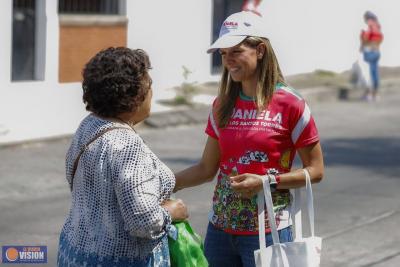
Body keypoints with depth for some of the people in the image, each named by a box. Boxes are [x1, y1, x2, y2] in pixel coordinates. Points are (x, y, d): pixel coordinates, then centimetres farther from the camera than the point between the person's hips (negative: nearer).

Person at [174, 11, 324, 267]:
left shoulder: (291, 104, -9)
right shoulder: (223, 105, 7)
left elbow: (315, 171, -6)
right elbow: (207, 168, 11)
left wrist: (265, 181, -17)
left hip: (267, 232, -5)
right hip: (220, 228, 5)